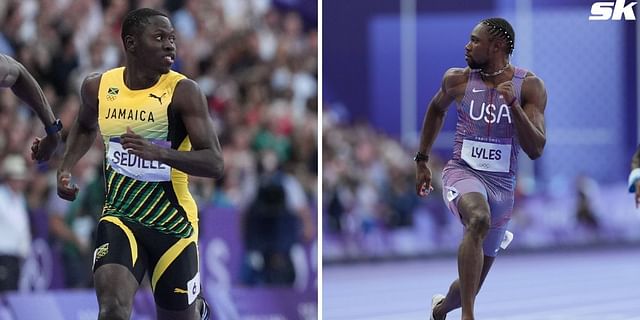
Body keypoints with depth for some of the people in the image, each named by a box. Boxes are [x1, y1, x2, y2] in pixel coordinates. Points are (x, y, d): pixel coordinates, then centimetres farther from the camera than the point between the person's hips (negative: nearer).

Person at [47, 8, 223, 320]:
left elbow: (215, 164, -20)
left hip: (173, 221, -2)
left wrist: (159, 152, -35)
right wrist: (66, 168, 8)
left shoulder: (183, 91, -14)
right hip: (119, 216, 2)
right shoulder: (98, 86, -1)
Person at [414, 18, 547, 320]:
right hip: (462, 172, -2)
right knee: (479, 219, -38)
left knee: (474, 281, 10)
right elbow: (436, 110, 22)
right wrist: (421, 160, 24)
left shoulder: (529, 86, -5)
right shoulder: (457, 79, 0)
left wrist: (513, 105, -25)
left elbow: (536, 150, -12)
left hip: (502, 185, 2)